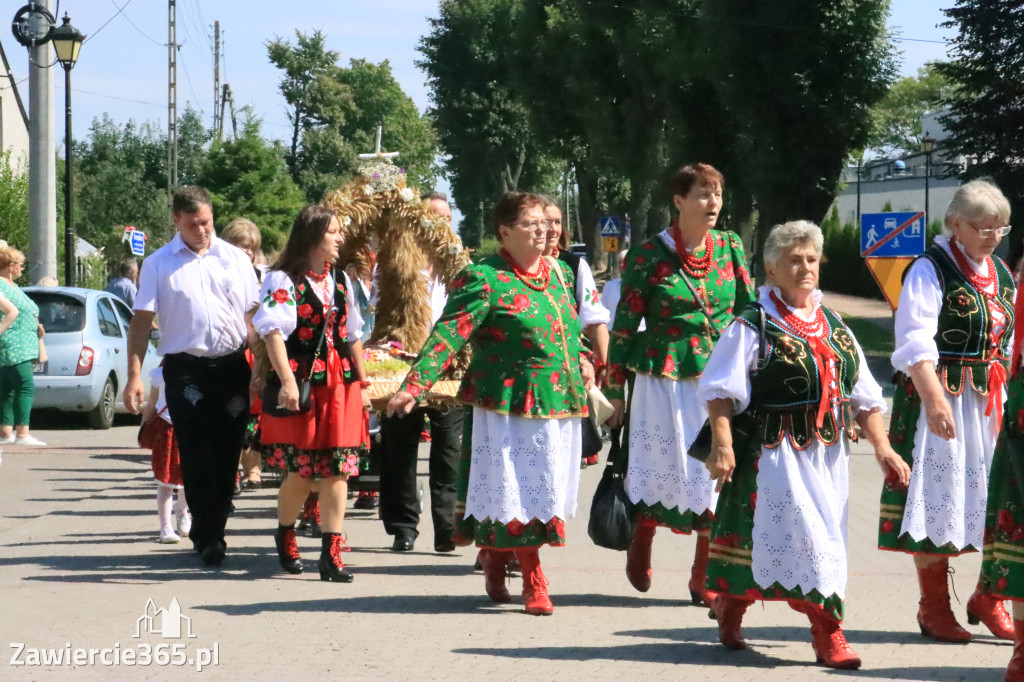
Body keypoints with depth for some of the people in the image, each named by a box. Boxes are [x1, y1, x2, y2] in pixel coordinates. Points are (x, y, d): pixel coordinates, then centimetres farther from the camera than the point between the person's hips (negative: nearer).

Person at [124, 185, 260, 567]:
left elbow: (254, 316, 11)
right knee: (197, 454, -6)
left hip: (232, 366, 2)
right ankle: (208, 538, 2)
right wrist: (134, 375, -5)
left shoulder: (235, 259, 9)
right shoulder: (159, 264, 5)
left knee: (227, 453, 5)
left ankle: (210, 532, 19)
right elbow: (142, 320, 3)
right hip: (185, 369, -2)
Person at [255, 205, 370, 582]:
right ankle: (284, 533, 27)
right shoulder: (283, 280, -6)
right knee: (301, 470, -1)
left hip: (339, 383, 5)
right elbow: (273, 332, -15)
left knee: (336, 468, -1)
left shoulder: (340, 280, 14)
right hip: (300, 384, -5)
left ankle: (331, 552, 1)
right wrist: (287, 381, -25)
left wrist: (362, 383, 14)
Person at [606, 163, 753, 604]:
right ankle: (641, 535, 33)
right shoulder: (649, 255, -4)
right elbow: (624, 324, -1)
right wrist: (615, 391, -1)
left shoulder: (729, 248, 6)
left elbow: (749, 311, 13)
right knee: (665, 473, 1)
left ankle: (704, 577, 10)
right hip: (664, 381, -3)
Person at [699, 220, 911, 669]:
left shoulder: (835, 328, 14)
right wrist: (722, 445, -22)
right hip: (775, 452, -7)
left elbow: (863, 396, 16)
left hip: (828, 455, 7)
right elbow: (721, 392, -11)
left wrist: (881, 447, 7)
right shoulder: (753, 327, -6)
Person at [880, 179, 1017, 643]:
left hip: (991, 401, 7)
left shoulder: (1001, 275, 14)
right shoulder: (930, 271, -9)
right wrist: (935, 401, -25)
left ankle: (988, 600, 17)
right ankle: (934, 609, 8)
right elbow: (916, 345, -17)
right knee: (937, 499, -1)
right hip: (941, 398, -7)